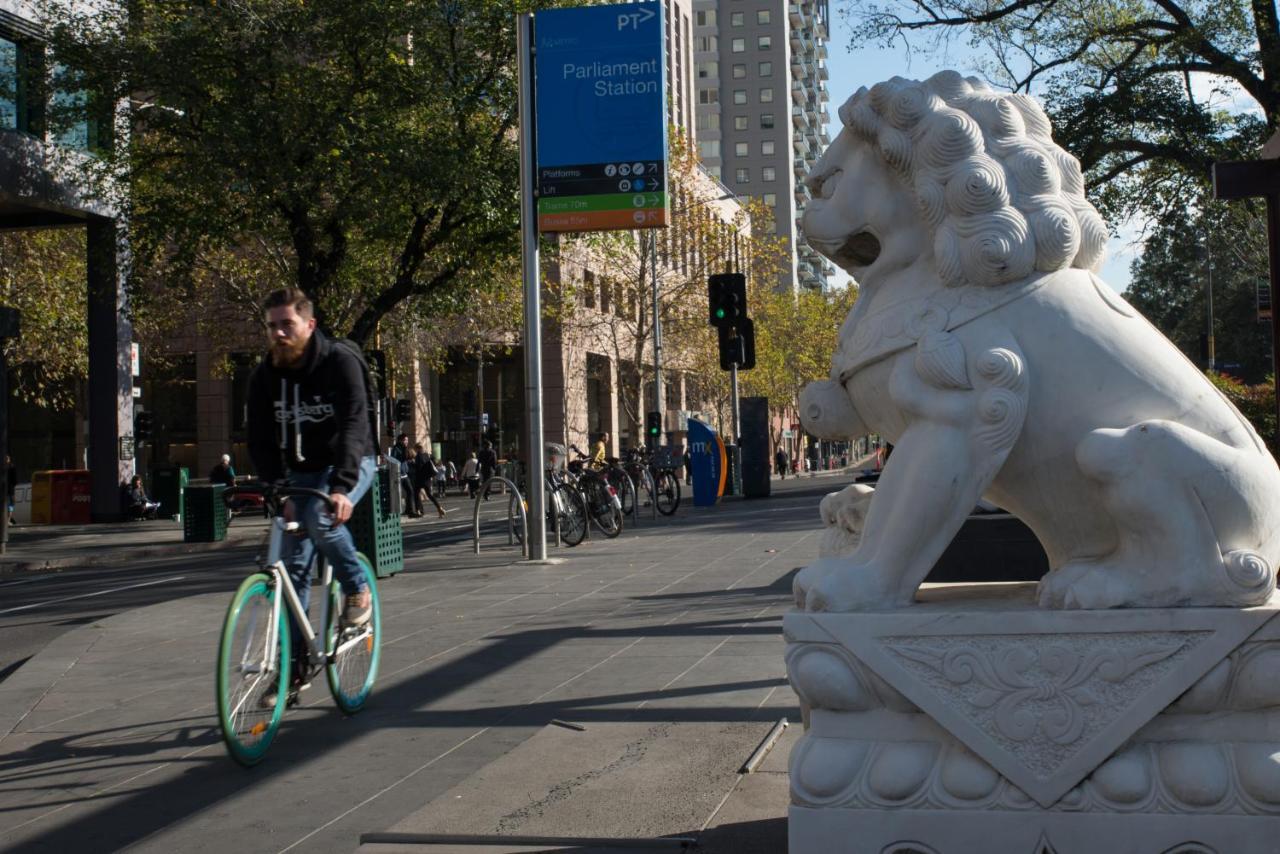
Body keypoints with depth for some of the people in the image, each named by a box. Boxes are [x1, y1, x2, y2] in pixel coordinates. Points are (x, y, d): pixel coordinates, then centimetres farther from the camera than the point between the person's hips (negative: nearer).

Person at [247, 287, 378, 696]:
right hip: (300, 472, 5)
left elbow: (352, 426, -30)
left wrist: (341, 487, -43)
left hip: (349, 463, -5)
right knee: (293, 566, -1)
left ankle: (357, 588, -6)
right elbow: (261, 440, -8)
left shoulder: (340, 362, -20)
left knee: (320, 519, -34)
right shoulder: (264, 376, -6)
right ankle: (295, 664, 8)